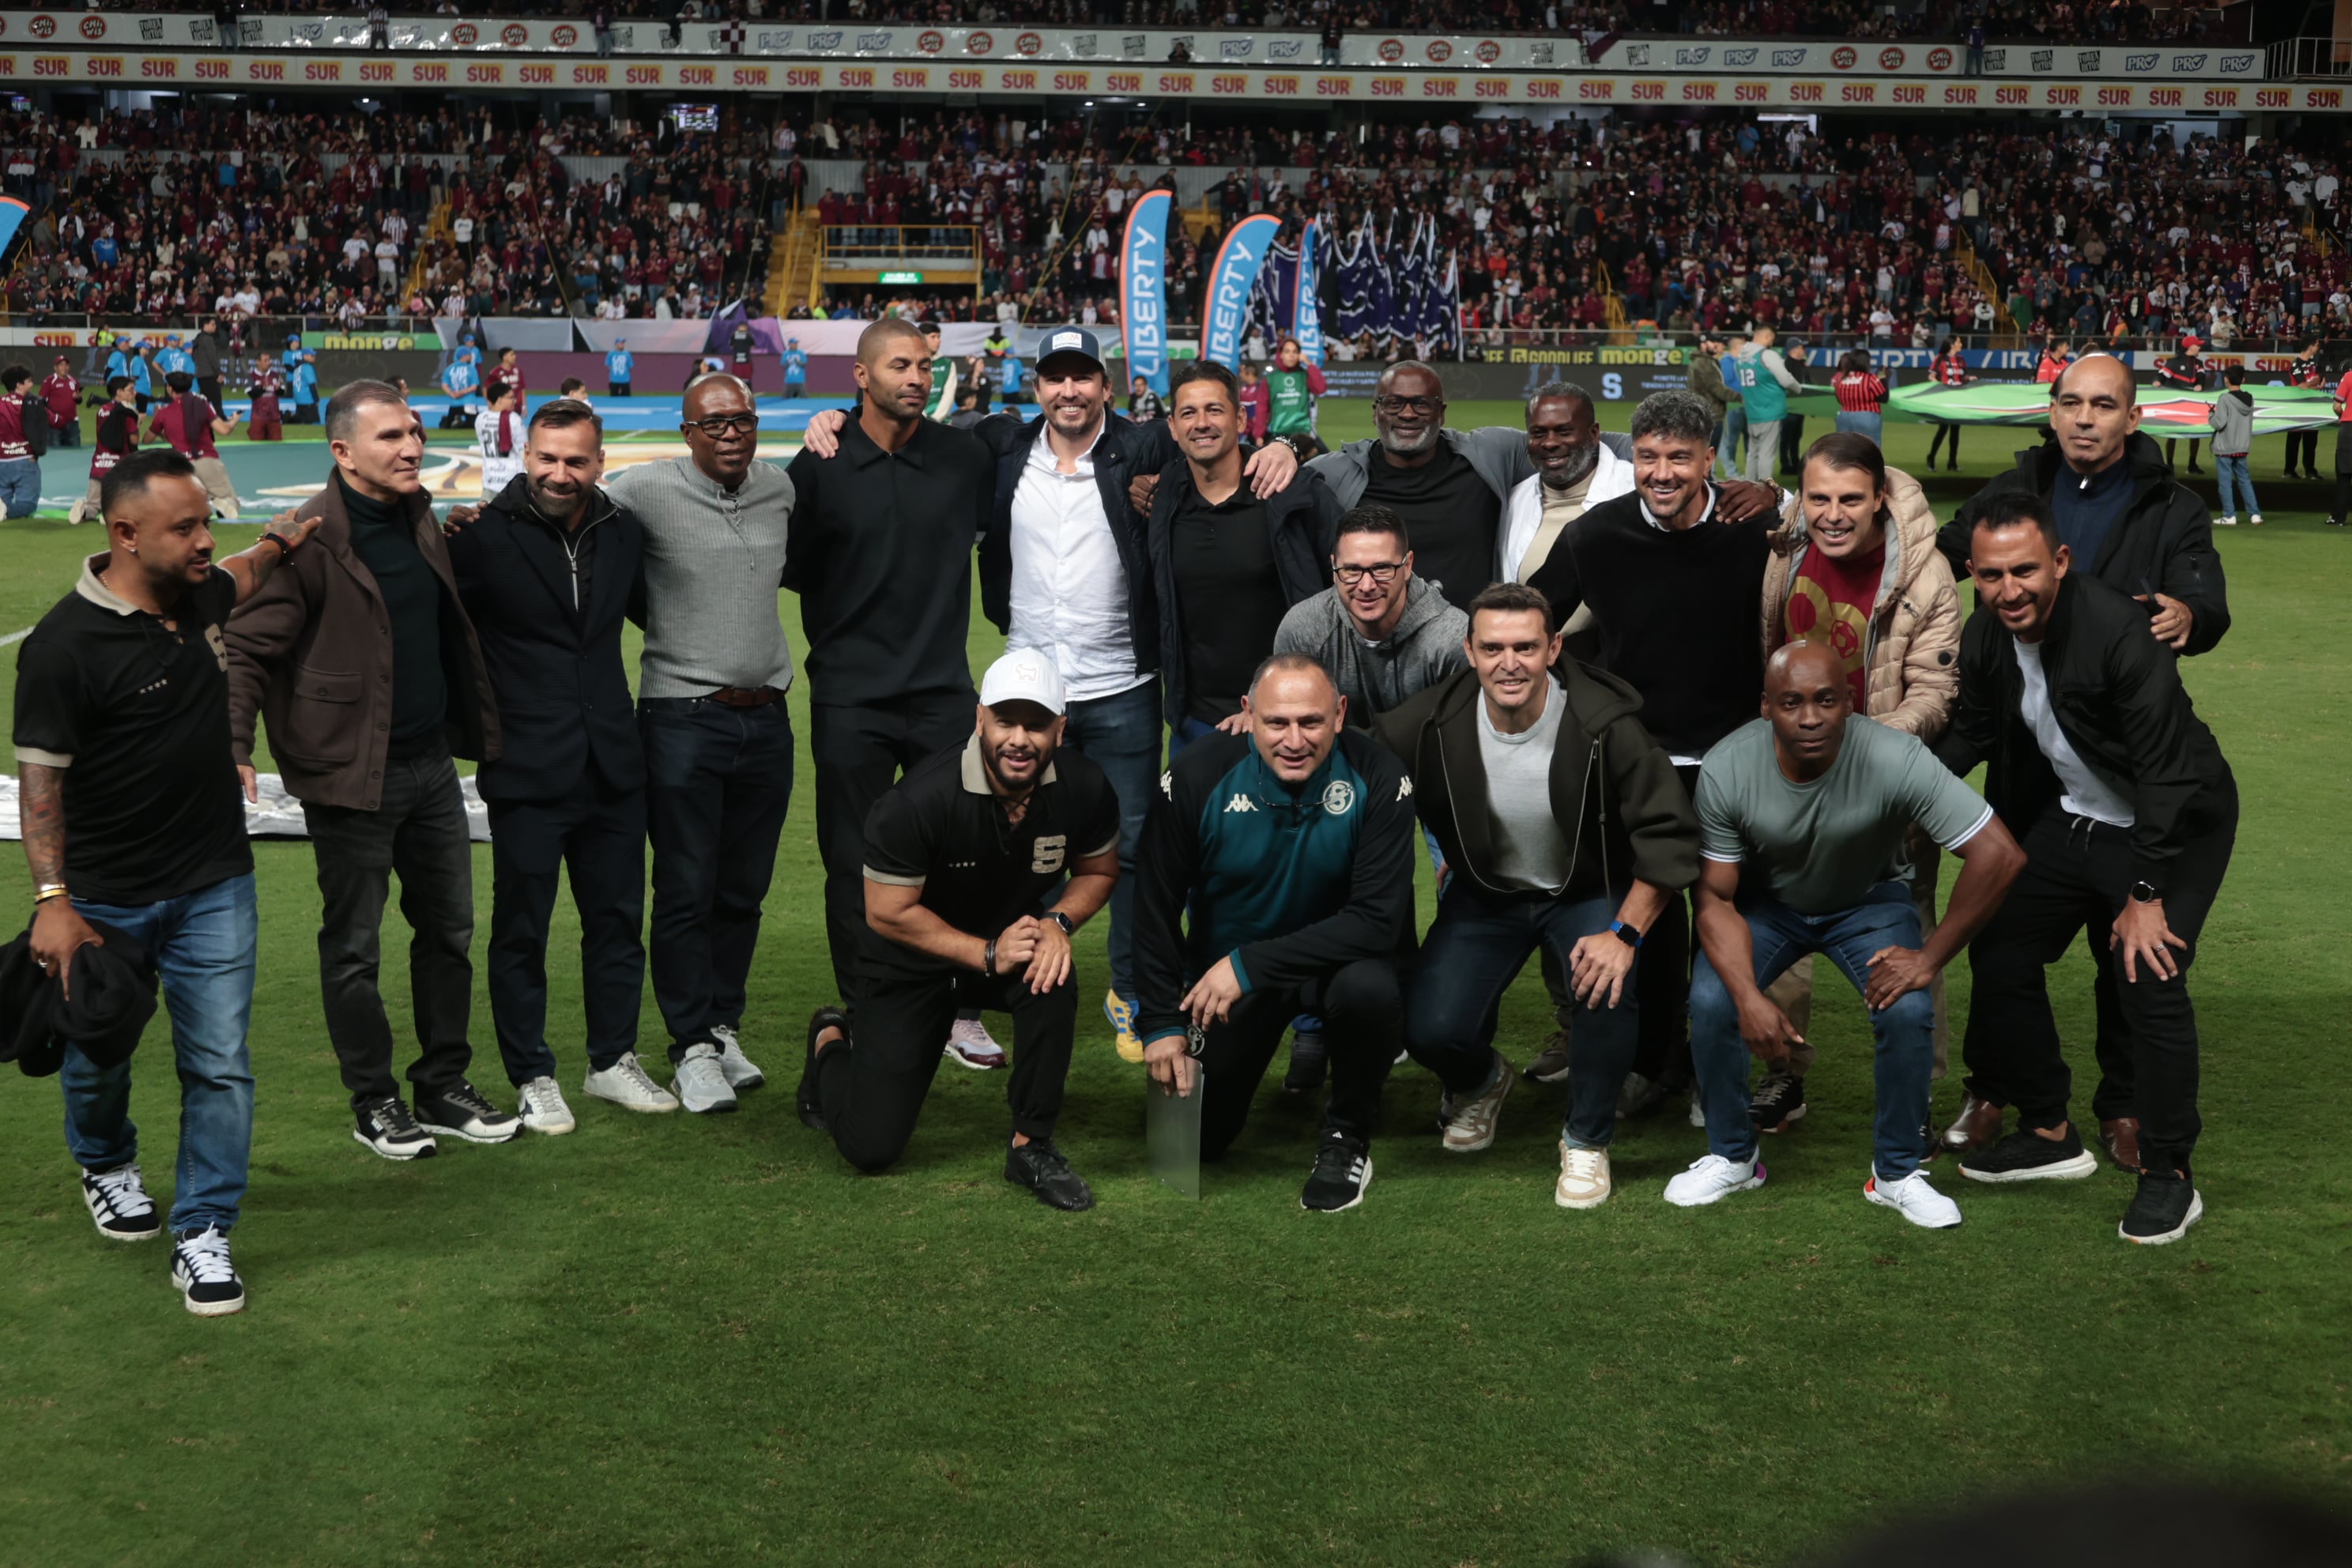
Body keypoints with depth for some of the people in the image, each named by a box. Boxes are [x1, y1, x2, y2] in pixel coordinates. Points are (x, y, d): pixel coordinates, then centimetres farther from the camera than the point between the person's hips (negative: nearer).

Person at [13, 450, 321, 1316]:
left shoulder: (202, 595, 0)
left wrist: (277, 543, 11)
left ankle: (202, 1235, 7)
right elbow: (39, 779, -17)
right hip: (107, 900, -4)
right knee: (98, 1056, 17)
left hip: (214, 886, 4)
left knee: (220, 1065, -2)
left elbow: (237, 582, 28)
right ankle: (106, 1166, 46)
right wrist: (51, 902, -20)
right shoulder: (66, 643, -19)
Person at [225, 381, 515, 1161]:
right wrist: (234, 749, -26)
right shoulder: (310, 539, -16)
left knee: (449, 929, 14)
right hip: (352, 775, -7)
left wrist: (476, 726, 16)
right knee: (353, 946, 6)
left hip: (431, 764, 7)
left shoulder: (416, 515, 7)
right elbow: (247, 648, -16)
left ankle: (444, 1088, 26)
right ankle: (374, 1102, 19)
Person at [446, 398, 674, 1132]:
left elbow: (654, 611, 21)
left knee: (618, 917, 14)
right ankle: (532, 1078, 18)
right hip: (527, 769, -5)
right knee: (522, 928, 5)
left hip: (612, 763, 5)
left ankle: (613, 1059, 28)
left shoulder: (623, 532, 6)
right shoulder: (484, 536, -10)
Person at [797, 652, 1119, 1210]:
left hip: (1015, 936, 3)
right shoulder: (916, 801, -30)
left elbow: (1098, 871, 1)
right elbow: (888, 913, -21)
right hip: (912, 963, -3)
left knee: (1053, 975, -35)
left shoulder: (1085, 787, -17)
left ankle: (1031, 1146, -15)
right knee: (872, 1146, -6)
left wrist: (1058, 922, -20)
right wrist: (988, 955, -27)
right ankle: (831, 1044, 30)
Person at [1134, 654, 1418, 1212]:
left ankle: (1347, 1139, -9)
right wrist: (1161, 1023, -10)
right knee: (1196, 1136, -2)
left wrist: (1251, 964, -31)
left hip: (1336, 956, -2)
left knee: (1369, 990, -37)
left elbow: (1378, 919, -28)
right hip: (1224, 969, 2)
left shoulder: (1376, 778, -23)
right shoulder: (1199, 774, -19)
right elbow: (1156, 904, -8)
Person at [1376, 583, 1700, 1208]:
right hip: (1484, 893, 2)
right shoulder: (1434, 723, -21)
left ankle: (1587, 1142, -3)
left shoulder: (1604, 723, -27)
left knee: (1606, 989, -32)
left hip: (1587, 892, -2)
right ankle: (1480, 1082, 26)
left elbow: (1669, 834, -20)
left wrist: (1625, 934, -27)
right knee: (1430, 1031, -16)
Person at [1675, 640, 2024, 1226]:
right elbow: (1716, 898, -18)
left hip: (1869, 899, -1)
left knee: (1908, 1011, -25)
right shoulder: (1726, 770, -27)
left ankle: (1896, 1172, -1)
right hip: (1765, 900, 1)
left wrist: (1930, 957, -26)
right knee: (1710, 1002, -23)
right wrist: (1749, 999, -32)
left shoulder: (1895, 760, -33)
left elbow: (1999, 855, -31)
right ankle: (1731, 1157, 3)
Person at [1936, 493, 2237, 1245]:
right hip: (2069, 816, 7)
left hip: (2173, 825, -7)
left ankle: (2169, 1175, -3)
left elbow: (2166, 774, -27)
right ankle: (2048, 1134, 20)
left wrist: (2146, 894, -25)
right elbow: (1973, 731, 7)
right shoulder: (1986, 638, -9)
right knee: (1999, 953, 4)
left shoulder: (2122, 633, -30)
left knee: (2147, 978, -18)